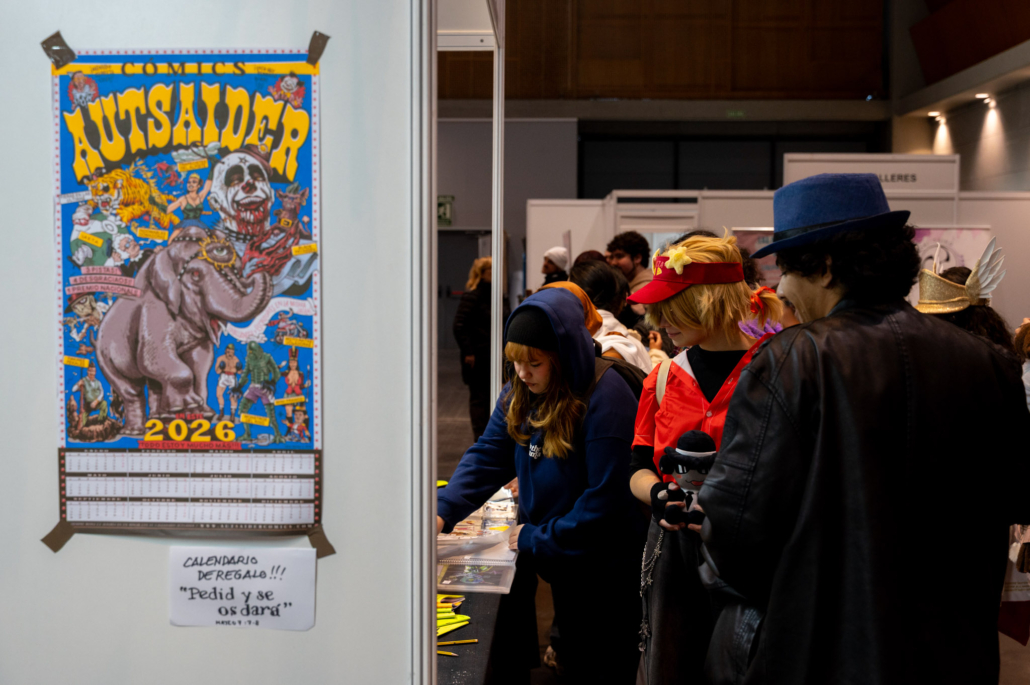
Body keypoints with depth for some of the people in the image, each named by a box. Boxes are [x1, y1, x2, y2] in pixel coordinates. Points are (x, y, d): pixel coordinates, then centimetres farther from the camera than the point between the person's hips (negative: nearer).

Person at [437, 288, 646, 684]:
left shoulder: (605, 399, -23)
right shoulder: (518, 395, 0)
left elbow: (605, 498, -24)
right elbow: (487, 456, -2)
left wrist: (537, 539, -18)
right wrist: (444, 510, -18)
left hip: (603, 574, -6)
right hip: (554, 563, 6)